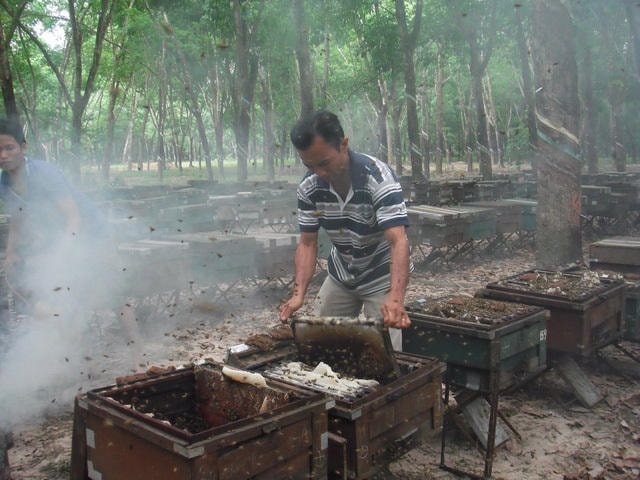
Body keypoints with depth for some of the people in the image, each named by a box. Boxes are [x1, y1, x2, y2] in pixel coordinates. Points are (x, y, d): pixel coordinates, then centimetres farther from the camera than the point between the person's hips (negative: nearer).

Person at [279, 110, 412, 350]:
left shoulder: (378, 177, -29)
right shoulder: (309, 187, -14)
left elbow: (398, 241, -37)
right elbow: (307, 244, -11)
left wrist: (396, 298, -52)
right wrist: (299, 293, -27)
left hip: (382, 276, -4)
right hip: (340, 275, 5)